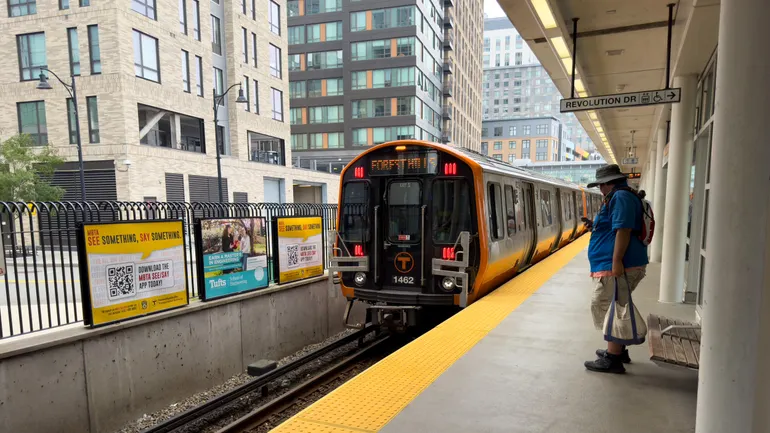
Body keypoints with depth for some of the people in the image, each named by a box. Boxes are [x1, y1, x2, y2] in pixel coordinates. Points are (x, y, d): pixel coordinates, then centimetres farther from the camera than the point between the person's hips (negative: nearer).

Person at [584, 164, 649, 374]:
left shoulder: (620, 197, -13)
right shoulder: (620, 197, 21)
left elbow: (623, 230, -23)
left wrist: (616, 261, -26)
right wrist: (596, 226, 30)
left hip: (618, 266, -11)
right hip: (618, 265, 11)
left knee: (609, 309, -7)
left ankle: (612, 359, -2)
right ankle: (618, 350, 29)